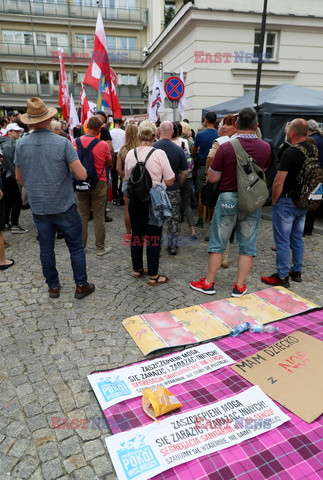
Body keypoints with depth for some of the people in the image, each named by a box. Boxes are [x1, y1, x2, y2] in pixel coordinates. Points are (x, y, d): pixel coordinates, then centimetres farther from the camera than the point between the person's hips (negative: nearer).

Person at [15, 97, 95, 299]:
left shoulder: (21, 144, -2)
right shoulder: (62, 142, -15)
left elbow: (20, 178, 9)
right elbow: (82, 175, -17)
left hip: (38, 207, 4)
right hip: (64, 206, -4)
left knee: (46, 248, 14)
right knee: (76, 247, 10)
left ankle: (53, 286, 26)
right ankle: (81, 285, 19)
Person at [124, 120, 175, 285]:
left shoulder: (130, 153, 1)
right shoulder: (159, 153, -12)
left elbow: (127, 179, 12)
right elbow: (170, 181, -9)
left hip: (135, 200, 5)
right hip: (154, 200, -4)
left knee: (136, 234, 15)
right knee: (153, 238, 2)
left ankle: (137, 269, 29)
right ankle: (153, 276, 9)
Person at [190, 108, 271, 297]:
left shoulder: (226, 147, -13)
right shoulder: (265, 148, -2)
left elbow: (213, 178, -9)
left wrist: (215, 156, 4)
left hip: (228, 198, -2)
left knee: (218, 243, 8)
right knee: (247, 245, 11)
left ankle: (208, 283, 17)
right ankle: (239, 286, 17)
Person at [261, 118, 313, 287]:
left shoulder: (290, 153, -19)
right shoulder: (314, 150, 7)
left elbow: (279, 181, -22)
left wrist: (274, 200, -9)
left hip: (286, 202, -8)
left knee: (282, 240, 0)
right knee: (297, 238, 17)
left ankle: (282, 276, 7)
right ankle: (297, 271, 28)